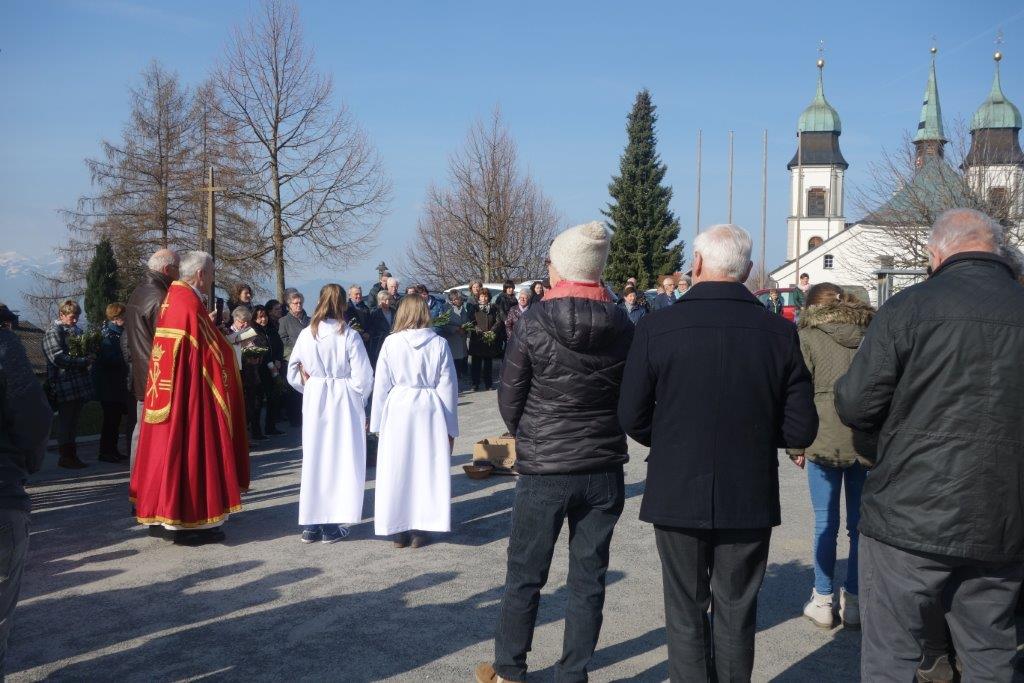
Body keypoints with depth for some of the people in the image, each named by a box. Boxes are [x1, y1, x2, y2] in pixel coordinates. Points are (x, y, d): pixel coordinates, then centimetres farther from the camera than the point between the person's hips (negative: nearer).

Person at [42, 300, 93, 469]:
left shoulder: (76, 330, 17)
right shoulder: (54, 332, -6)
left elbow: (84, 349, 28)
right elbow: (59, 358, -16)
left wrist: (89, 356, 5)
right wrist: (84, 361, -18)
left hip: (79, 383, 7)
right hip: (64, 384, -7)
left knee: (73, 419, 11)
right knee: (65, 420, -2)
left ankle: (71, 455, 17)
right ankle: (65, 457, 4)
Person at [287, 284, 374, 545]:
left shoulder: (306, 334, -1)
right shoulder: (349, 335, -11)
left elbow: (293, 373, 3)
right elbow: (363, 377, -11)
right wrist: (360, 402, 5)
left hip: (314, 401, 3)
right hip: (343, 402, -3)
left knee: (313, 459, 11)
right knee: (340, 460, 4)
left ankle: (310, 525, 16)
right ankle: (331, 525, 5)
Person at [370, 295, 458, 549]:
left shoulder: (391, 342, -4)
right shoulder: (439, 344, -3)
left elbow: (381, 384, -1)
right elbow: (448, 387, 0)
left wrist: (378, 422, 8)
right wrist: (450, 427, 7)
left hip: (397, 410, 0)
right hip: (429, 413, 0)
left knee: (397, 468, 8)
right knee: (427, 467, 8)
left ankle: (399, 531, 13)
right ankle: (421, 530, 11)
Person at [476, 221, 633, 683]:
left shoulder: (534, 323, -11)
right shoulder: (622, 327, -3)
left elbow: (509, 397, -3)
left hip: (543, 470, -2)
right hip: (605, 468, 3)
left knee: (525, 576, 12)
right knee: (588, 579, 11)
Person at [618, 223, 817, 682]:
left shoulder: (656, 328, -12)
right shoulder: (780, 333, -8)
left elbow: (632, 419, -8)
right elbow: (800, 431, -6)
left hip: (677, 494, -1)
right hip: (750, 499, 1)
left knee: (686, 613, 13)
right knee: (736, 615, 15)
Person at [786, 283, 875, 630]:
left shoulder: (808, 336, -1)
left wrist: (796, 446, 2)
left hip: (826, 439, -3)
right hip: (870, 441, 3)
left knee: (826, 521, 7)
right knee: (860, 521, 10)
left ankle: (823, 601, 15)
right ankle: (854, 601, 18)